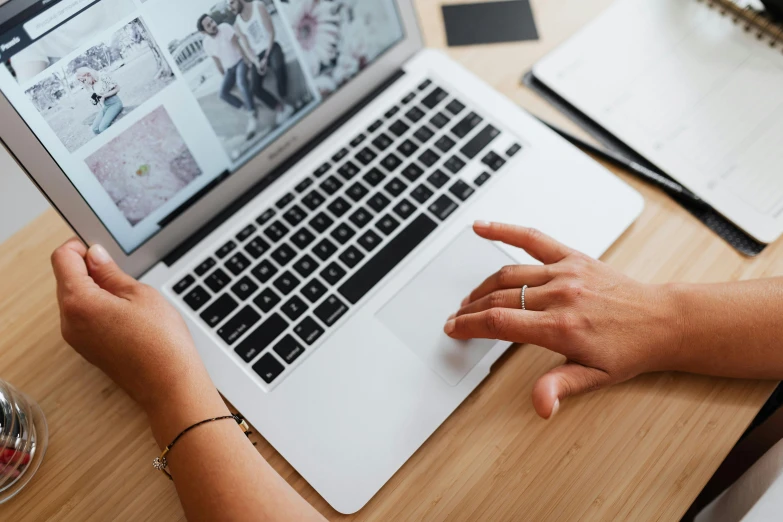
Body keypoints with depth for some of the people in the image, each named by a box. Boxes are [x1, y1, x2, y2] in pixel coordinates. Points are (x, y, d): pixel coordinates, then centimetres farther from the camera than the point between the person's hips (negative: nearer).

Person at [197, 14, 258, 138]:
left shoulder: (225, 28, -18)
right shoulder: (206, 43, -5)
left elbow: (238, 46, -17)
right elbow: (217, 62, 7)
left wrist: (248, 62, -18)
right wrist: (224, 77, 10)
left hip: (241, 60, -5)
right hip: (229, 69, 5)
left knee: (241, 81, -36)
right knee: (223, 93, -15)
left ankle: (253, 117, -36)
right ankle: (249, 109, -2)